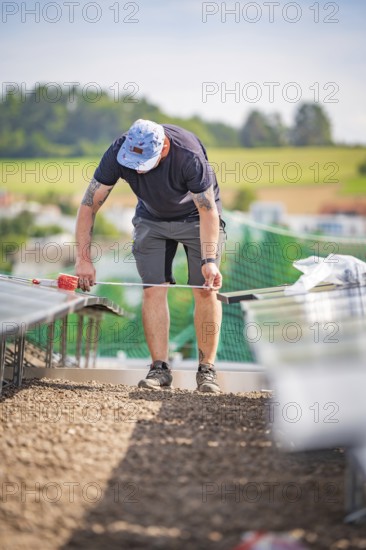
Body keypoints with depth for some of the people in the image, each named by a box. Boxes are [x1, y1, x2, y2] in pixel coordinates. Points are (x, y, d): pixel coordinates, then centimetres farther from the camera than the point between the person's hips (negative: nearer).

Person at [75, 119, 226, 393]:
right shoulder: (118, 153, -28)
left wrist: (209, 261, -38)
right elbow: (89, 206, -20)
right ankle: (160, 367, -4)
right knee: (153, 290, -9)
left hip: (196, 215, -3)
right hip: (152, 218, 3)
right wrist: (83, 259, -24)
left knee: (206, 291, -11)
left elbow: (208, 211, -29)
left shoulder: (189, 156, -37)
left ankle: (207, 369, -2)